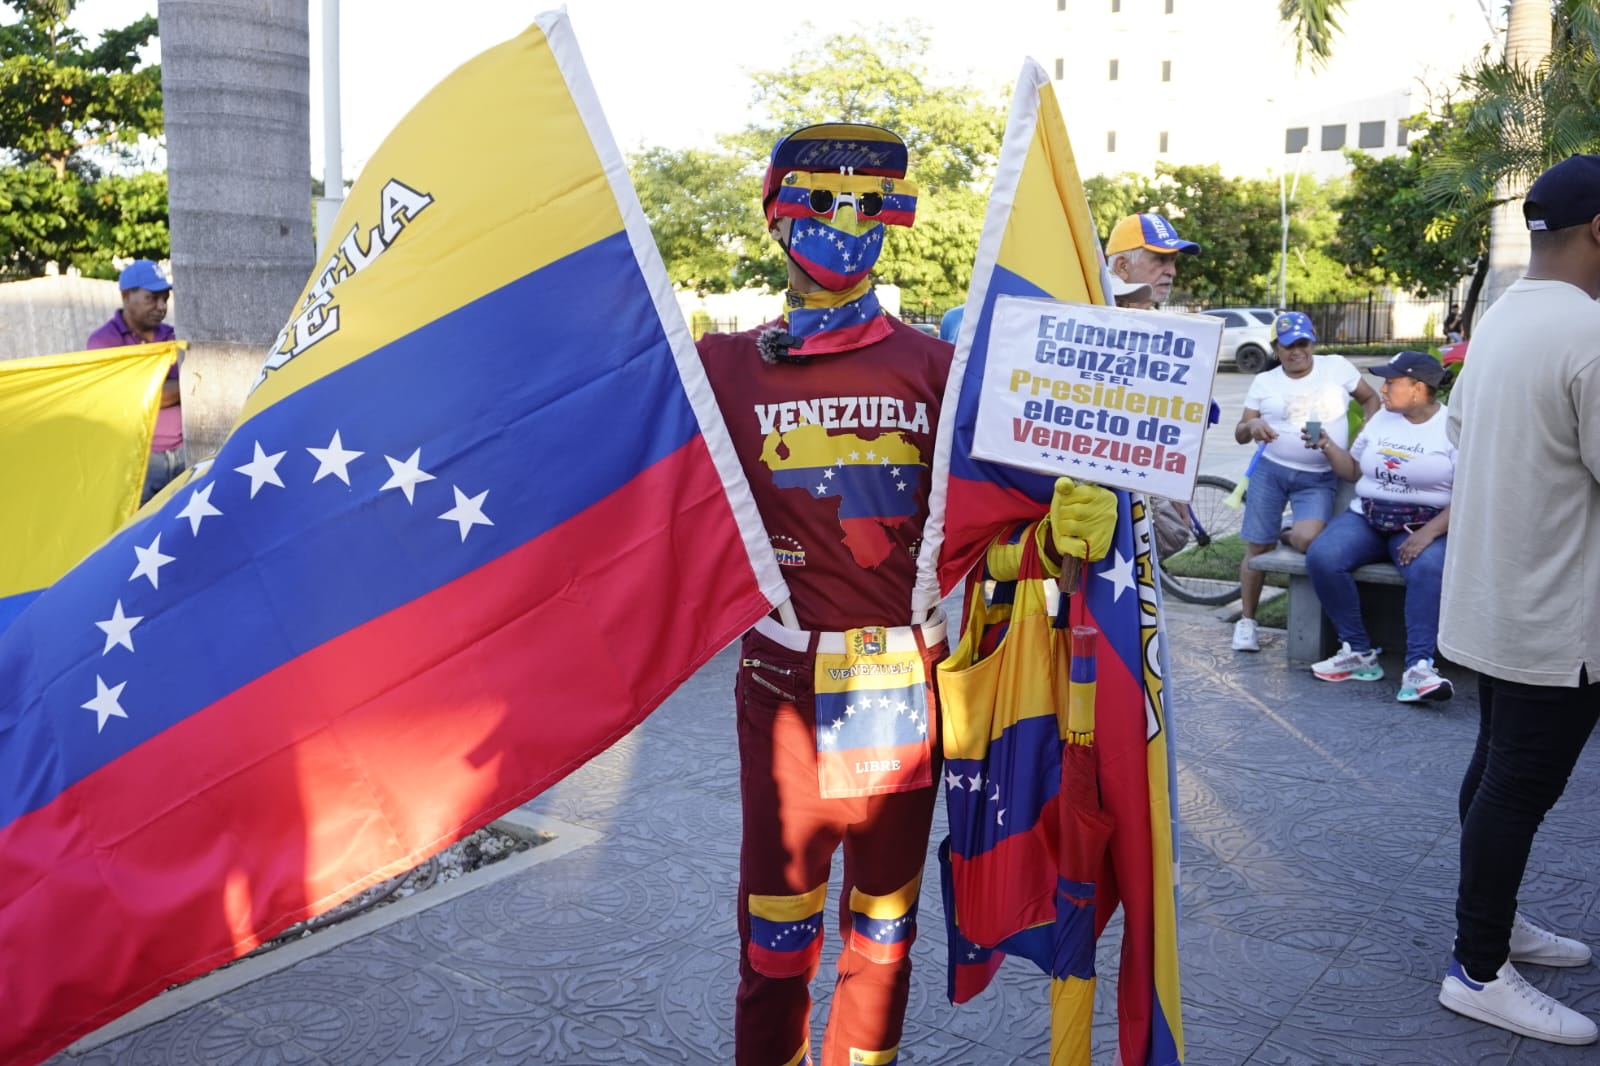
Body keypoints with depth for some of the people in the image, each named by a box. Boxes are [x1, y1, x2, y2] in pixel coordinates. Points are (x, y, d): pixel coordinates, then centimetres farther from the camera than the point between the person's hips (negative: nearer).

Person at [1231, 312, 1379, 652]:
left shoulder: (1337, 367, 4)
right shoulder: (1264, 382, 7)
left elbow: (1370, 398, 16)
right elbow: (1239, 435, 7)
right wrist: (1252, 426, -17)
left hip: (1319, 478, -1)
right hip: (1270, 471, 1)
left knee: (1305, 540, -26)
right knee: (1257, 548, -2)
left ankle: (1292, 534, 14)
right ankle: (1246, 621, 12)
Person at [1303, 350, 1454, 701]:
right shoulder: (1382, 419, 14)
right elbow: (1354, 471, 21)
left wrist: (1430, 532, -23)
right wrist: (1327, 446, 3)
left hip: (1425, 525, -4)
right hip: (1365, 517, 5)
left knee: (1428, 568, -37)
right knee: (1321, 557, -25)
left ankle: (1418, 667, -39)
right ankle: (1359, 653, -17)